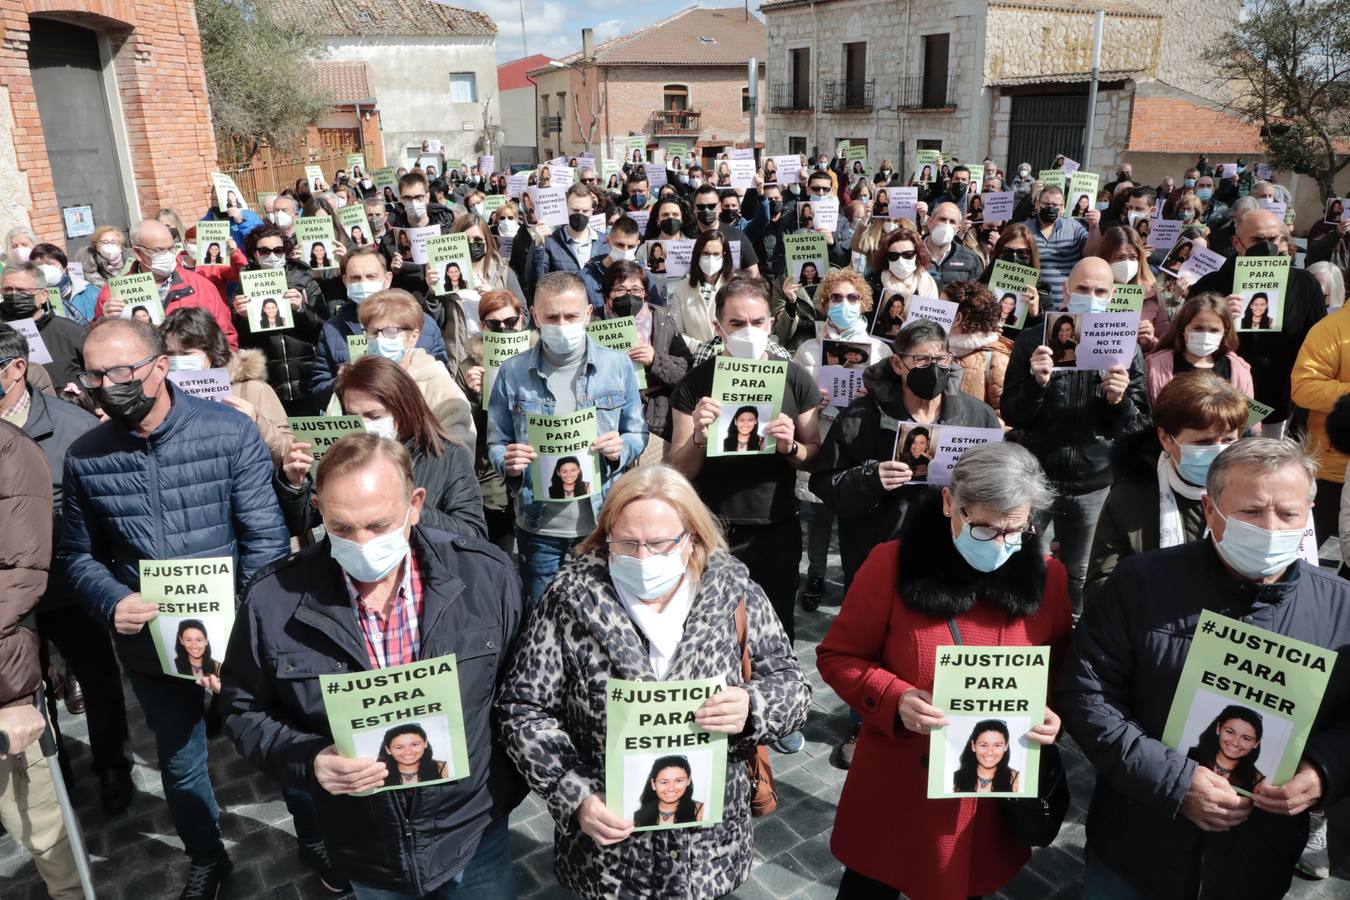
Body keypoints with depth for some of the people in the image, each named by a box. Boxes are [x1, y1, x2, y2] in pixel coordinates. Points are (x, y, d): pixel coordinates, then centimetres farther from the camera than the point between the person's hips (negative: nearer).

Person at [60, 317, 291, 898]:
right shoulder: (83, 458, -5)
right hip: (149, 644, 3)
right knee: (180, 764, 22)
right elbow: (79, 555, 6)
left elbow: (265, 540, -15)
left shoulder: (230, 432, -15)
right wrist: (113, 602, -15)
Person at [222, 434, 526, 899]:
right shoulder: (273, 599, -15)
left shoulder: (486, 573, -14)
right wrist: (309, 760, -19)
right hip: (364, 854, 1)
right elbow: (245, 712, -2)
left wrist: (505, 788, -1)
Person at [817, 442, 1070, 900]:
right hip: (897, 790, -2)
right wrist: (894, 700, -23)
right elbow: (838, 656, -7)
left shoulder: (1047, 576, -5)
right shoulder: (892, 563, -14)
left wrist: (1053, 715, -12)